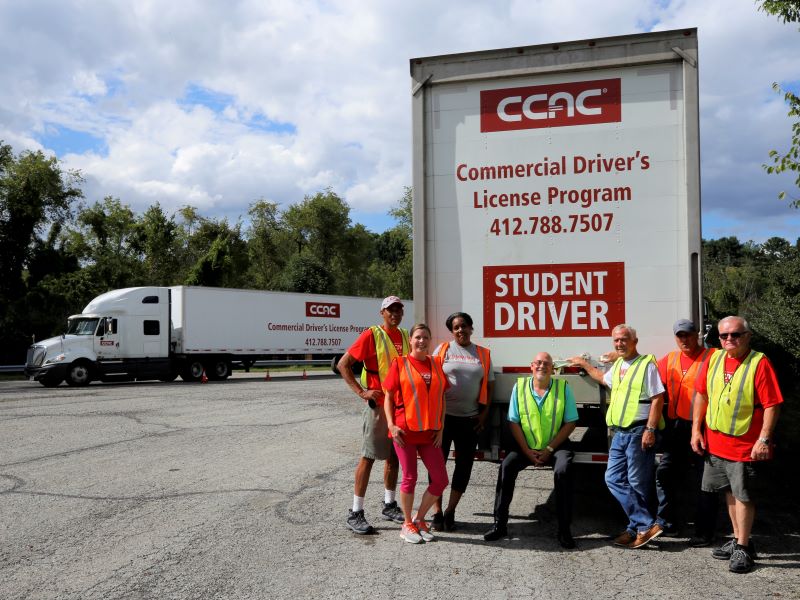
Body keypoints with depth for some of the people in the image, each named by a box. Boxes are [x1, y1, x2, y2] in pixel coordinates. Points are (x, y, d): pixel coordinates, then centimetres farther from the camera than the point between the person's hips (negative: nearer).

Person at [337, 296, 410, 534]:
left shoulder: (405, 336, 9)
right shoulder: (372, 335, -10)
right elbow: (343, 365, -11)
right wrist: (362, 392, -16)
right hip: (378, 405, -6)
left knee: (394, 456, 14)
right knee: (369, 457, -3)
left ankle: (389, 505, 27)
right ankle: (355, 513, 5)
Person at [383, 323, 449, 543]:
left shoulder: (436, 364, 9)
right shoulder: (400, 364, -2)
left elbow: (442, 397, 11)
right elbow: (388, 397, -2)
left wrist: (441, 428, 5)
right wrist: (391, 425, -12)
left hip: (430, 433, 4)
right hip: (405, 432, -4)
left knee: (440, 480, 4)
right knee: (409, 478, 3)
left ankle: (419, 519, 23)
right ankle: (407, 525, 21)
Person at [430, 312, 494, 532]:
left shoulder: (483, 354, 10)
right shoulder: (443, 349, 4)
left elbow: (489, 385, 11)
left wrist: (484, 413, 2)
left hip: (470, 419, 2)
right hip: (443, 415, -2)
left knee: (464, 465, 5)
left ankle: (450, 512, 17)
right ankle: (437, 512, 12)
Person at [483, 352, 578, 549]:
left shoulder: (562, 387, -3)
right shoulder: (520, 386, 0)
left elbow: (570, 423, -3)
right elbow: (513, 422, -1)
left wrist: (549, 449, -11)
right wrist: (528, 451, -10)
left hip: (555, 445, -1)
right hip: (526, 446, 1)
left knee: (563, 470, -28)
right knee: (507, 466, -21)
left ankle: (564, 529, -15)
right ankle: (500, 524, -10)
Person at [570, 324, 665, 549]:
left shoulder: (646, 364, -8)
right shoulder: (617, 365, 17)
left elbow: (657, 399, -13)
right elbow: (603, 378, 41)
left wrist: (650, 429, -19)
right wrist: (584, 364, 43)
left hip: (639, 432, -9)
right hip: (619, 433, 9)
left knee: (637, 484, -2)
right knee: (613, 479, 4)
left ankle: (637, 528, 8)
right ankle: (647, 524, 5)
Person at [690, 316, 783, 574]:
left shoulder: (759, 363, -14)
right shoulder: (714, 359, 3)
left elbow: (772, 405, -16)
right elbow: (701, 395, 9)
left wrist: (764, 439, -20)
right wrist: (696, 429, 6)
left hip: (745, 445, -6)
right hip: (715, 442, 6)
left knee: (743, 495, 2)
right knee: (730, 492, 17)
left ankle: (743, 548, 14)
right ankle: (738, 539, 32)